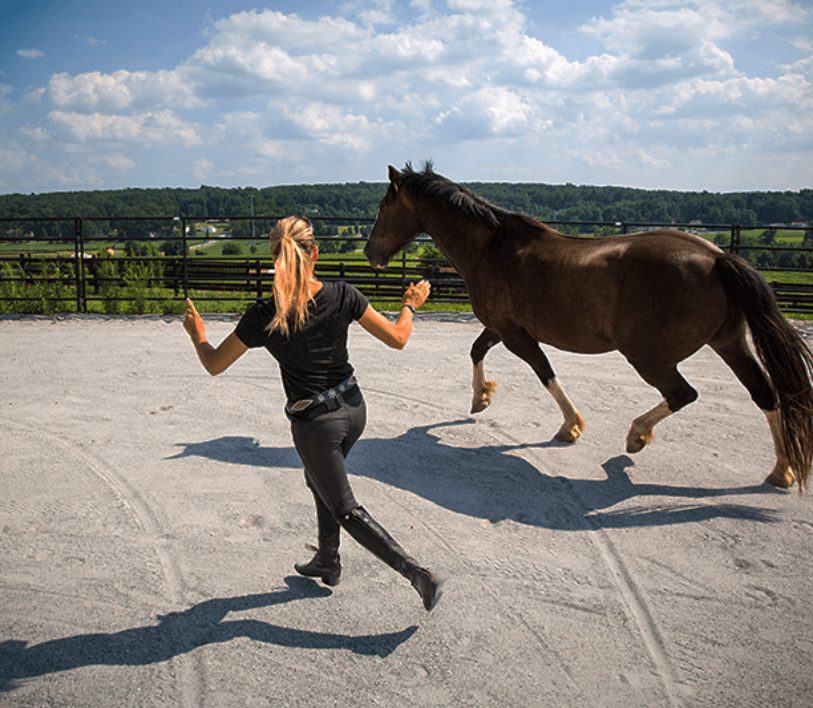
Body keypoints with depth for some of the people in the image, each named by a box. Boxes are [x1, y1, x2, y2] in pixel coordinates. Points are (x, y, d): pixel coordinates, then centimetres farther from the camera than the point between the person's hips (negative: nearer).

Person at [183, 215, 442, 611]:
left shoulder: (263, 317, -19)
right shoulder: (342, 296, -13)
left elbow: (214, 365, -6)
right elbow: (397, 339, -7)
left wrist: (196, 332, 15)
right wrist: (410, 304, 12)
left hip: (315, 424, -5)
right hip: (354, 410, 5)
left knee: (347, 511, 10)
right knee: (319, 480, 30)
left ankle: (419, 575, 4)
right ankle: (327, 562, 45)